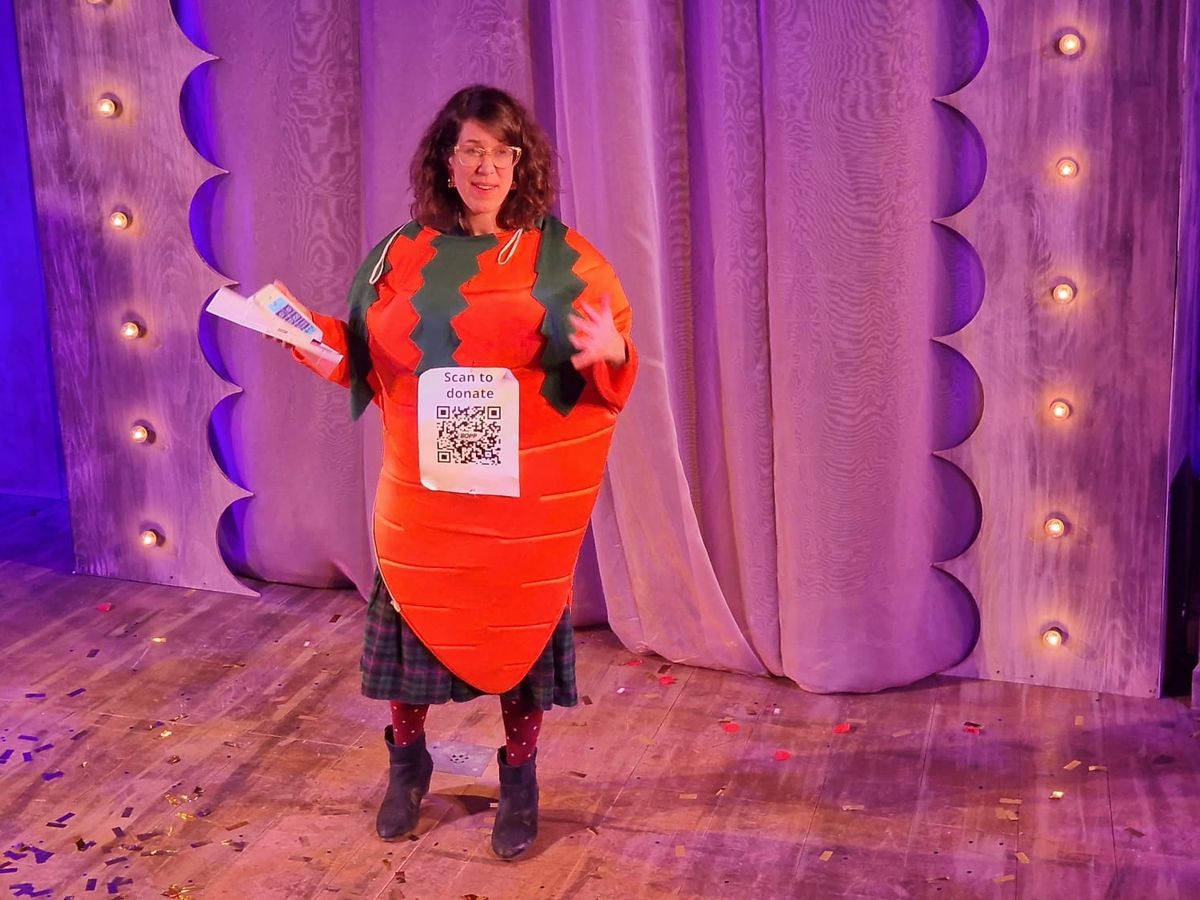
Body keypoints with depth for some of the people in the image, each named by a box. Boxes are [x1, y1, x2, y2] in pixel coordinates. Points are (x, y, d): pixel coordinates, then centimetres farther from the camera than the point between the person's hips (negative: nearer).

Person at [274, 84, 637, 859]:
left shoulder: (561, 256, -3)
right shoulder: (403, 254, 2)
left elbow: (613, 371, -3)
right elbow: (367, 359, 8)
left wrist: (609, 352, -26)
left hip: (527, 492, -1)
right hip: (424, 488, 2)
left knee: (521, 622, 8)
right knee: (414, 615, 10)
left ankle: (520, 779, 26)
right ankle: (408, 761, 33)